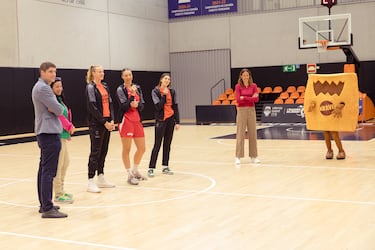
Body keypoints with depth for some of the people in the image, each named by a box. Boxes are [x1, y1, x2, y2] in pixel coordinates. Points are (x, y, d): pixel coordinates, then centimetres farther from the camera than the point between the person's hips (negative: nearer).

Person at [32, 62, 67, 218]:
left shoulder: (40, 87, 18)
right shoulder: (43, 88, -15)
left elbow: (56, 109, 20)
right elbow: (58, 110, -17)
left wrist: (53, 109, 1)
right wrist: (55, 110, 1)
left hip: (43, 133, 11)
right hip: (50, 133, -11)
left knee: (43, 170, 13)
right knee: (48, 172, -11)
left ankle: (44, 204, 21)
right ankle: (47, 208, -12)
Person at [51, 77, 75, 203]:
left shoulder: (60, 99, 16)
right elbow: (59, 116, -19)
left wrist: (69, 128, 6)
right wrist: (69, 127, -10)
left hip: (63, 135, 11)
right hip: (57, 135, -11)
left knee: (65, 162, 18)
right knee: (58, 165, -7)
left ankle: (61, 190, 29)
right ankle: (58, 195, -2)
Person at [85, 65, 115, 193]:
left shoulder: (105, 86, 14)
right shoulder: (91, 87, -7)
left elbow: (110, 103, 13)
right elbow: (92, 107, -13)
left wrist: (111, 120, 0)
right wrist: (104, 122, -14)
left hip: (107, 122, 7)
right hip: (96, 123, -7)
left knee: (104, 151, 10)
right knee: (95, 151, -6)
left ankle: (101, 179, 19)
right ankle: (91, 182, -3)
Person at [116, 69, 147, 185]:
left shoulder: (137, 88, 12)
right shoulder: (120, 89, -4)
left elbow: (142, 105, 8)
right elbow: (124, 106, -14)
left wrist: (137, 104, -13)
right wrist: (132, 95, -22)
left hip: (137, 120, 6)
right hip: (126, 121, -6)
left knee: (142, 148, 9)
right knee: (126, 149, -1)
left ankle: (135, 171, 29)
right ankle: (130, 175, 9)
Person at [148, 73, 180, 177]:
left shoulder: (172, 91, 6)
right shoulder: (155, 91, -4)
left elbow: (175, 107, 6)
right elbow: (158, 106, -14)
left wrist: (177, 121, 1)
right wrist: (164, 94, -16)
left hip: (171, 119, 4)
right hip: (161, 119, -4)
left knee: (167, 144, 8)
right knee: (157, 144, -5)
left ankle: (165, 167, 16)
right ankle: (151, 168, -1)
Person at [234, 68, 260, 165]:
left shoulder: (253, 86, 4)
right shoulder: (238, 86, -1)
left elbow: (256, 99, -6)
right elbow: (238, 99, -12)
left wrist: (244, 98, -16)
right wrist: (251, 98, -15)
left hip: (251, 110, 3)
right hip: (241, 111, -2)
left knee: (252, 133, 6)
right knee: (240, 134, -2)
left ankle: (253, 156, 13)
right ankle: (238, 157, 1)